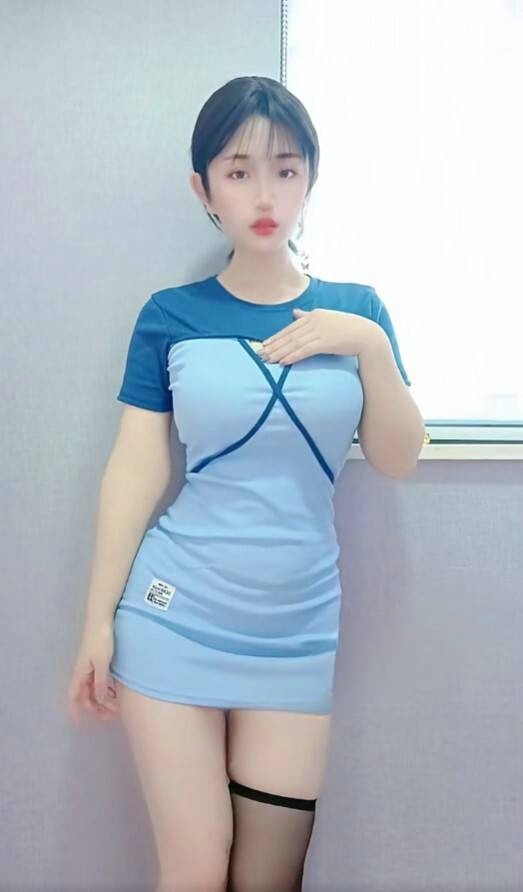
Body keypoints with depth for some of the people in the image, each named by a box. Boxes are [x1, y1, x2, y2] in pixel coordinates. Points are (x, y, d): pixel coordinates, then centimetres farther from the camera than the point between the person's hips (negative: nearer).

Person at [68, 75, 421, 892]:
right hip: (174, 616, -1)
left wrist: (370, 344, -13)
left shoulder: (354, 308, 5)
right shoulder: (171, 316, -1)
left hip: (297, 628, 2)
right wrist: (98, 619, -2)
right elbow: (136, 470, -2)